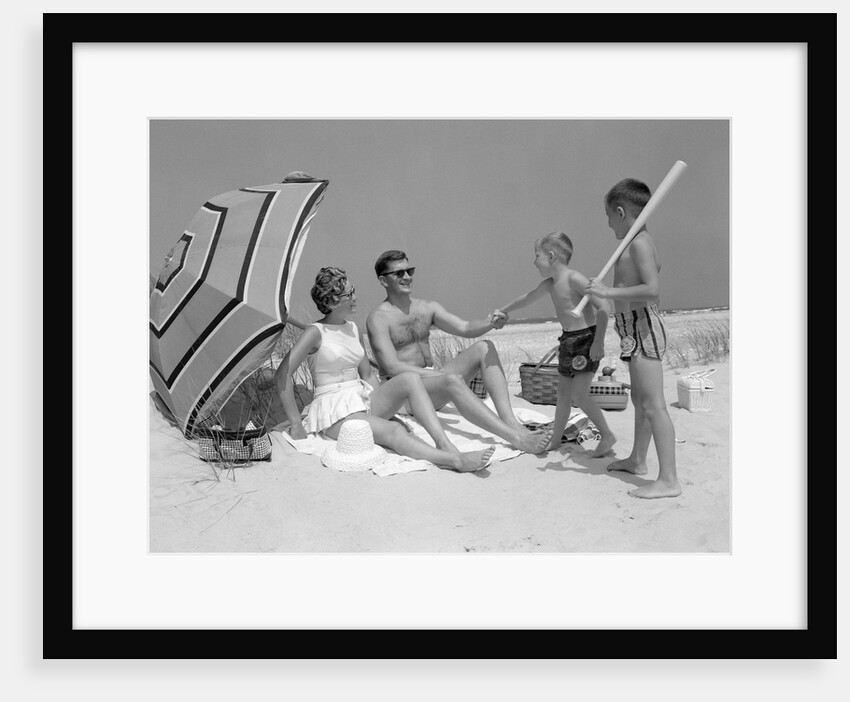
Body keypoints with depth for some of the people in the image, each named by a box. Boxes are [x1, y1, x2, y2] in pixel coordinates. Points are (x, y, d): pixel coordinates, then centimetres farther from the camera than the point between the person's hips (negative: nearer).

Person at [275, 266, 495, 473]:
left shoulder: (353, 329, 14)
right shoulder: (316, 332, -7)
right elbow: (282, 375, -13)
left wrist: (385, 405, 7)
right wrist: (295, 423, -15)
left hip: (363, 399, 7)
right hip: (335, 410, -7)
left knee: (410, 379, -20)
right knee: (393, 431, -33)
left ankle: (444, 444, -31)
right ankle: (457, 461, -46)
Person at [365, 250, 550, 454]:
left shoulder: (428, 307, 13)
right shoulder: (379, 318, -6)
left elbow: (465, 328, 2)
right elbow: (392, 367, -17)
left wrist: (491, 323, -20)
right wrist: (440, 374, -22)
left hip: (431, 378, 7)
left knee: (484, 348, -12)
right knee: (453, 380, -37)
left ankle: (511, 422, -27)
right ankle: (516, 438, -43)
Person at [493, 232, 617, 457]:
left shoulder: (573, 279, -18)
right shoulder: (550, 284, 8)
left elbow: (603, 306, -23)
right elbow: (527, 298, 27)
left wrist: (599, 341, -26)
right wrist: (503, 310, 39)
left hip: (586, 338, -8)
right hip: (568, 341, 8)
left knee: (579, 394, -10)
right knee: (563, 394, 13)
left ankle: (607, 435, 4)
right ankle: (555, 440, 22)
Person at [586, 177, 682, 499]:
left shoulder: (638, 243, -16)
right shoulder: (641, 242, 14)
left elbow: (652, 290, -28)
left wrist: (608, 291, -26)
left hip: (643, 327, -11)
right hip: (636, 328, 11)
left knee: (653, 404, -11)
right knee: (639, 399, 21)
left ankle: (668, 479, -9)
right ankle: (637, 460, 37)